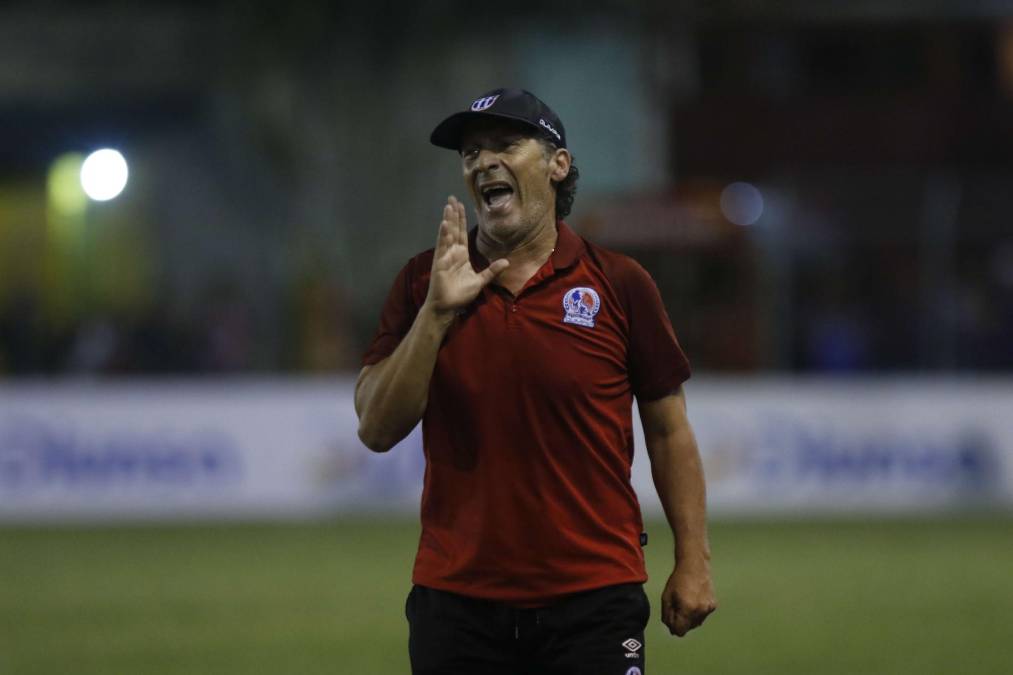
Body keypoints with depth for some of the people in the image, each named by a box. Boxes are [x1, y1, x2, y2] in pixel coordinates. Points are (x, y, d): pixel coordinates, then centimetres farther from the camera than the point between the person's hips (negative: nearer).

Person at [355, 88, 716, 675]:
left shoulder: (620, 285, 0)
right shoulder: (423, 284, 5)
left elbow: (669, 432, 5)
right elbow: (377, 429, -3)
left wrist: (693, 560, 0)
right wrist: (436, 313, -13)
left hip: (594, 598, -2)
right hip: (457, 598, 2)